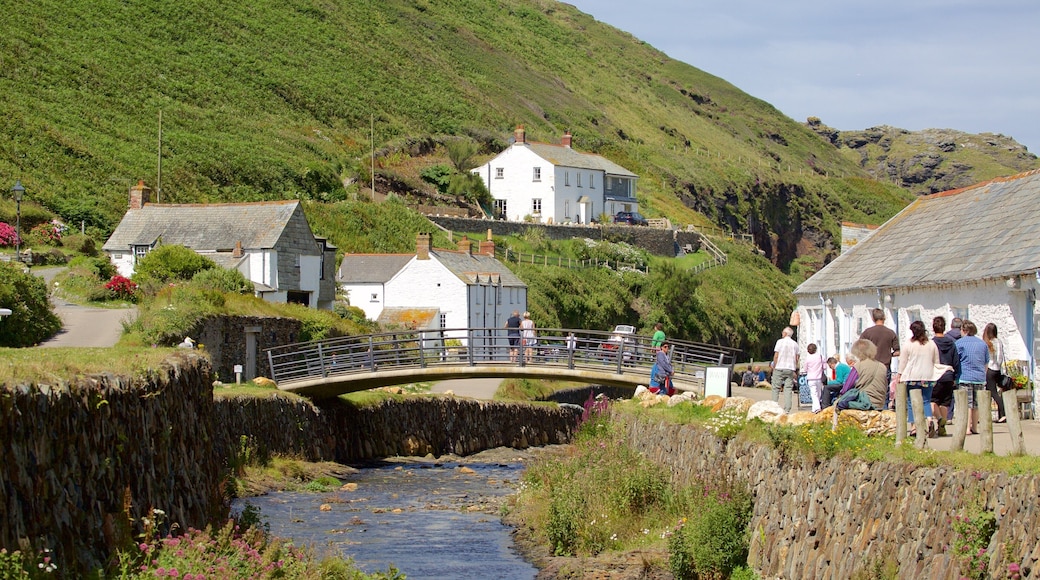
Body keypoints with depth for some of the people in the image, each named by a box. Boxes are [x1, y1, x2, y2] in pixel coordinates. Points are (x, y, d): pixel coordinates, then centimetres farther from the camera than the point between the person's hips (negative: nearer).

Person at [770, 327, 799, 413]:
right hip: (790, 369, 3)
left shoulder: (780, 342, -4)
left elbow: (776, 356, -5)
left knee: (776, 388, 2)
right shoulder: (795, 344, 8)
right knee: (788, 389, 1)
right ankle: (787, 409, -5)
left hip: (779, 368, -3)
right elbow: (796, 358, 9)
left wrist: (774, 367, 3)